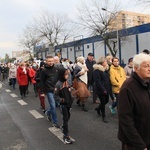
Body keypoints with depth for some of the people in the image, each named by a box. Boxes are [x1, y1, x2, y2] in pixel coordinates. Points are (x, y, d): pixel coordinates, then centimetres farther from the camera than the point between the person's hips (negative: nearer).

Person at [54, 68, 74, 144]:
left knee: (68, 117, 19)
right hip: (63, 104, -7)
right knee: (65, 118, -2)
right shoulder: (58, 84, -19)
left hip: (69, 103, 7)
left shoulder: (67, 82, 3)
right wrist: (61, 100, -26)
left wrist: (71, 99, 5)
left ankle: (64, 127, 44)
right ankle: (66, 135, 6)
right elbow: (55, 96, -16)